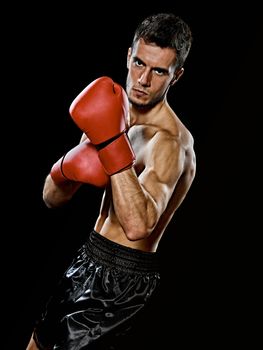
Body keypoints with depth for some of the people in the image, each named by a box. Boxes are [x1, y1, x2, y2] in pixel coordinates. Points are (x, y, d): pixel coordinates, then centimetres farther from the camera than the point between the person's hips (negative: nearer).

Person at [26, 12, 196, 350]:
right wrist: (67, 170, -17)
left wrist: (113, 144, -42)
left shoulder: (169, 142, -22)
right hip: (90, 257, 8)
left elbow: (138, 226, -40)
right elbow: (52, 198, 4)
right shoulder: (115, 120, 4)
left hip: (121, 274, -8)